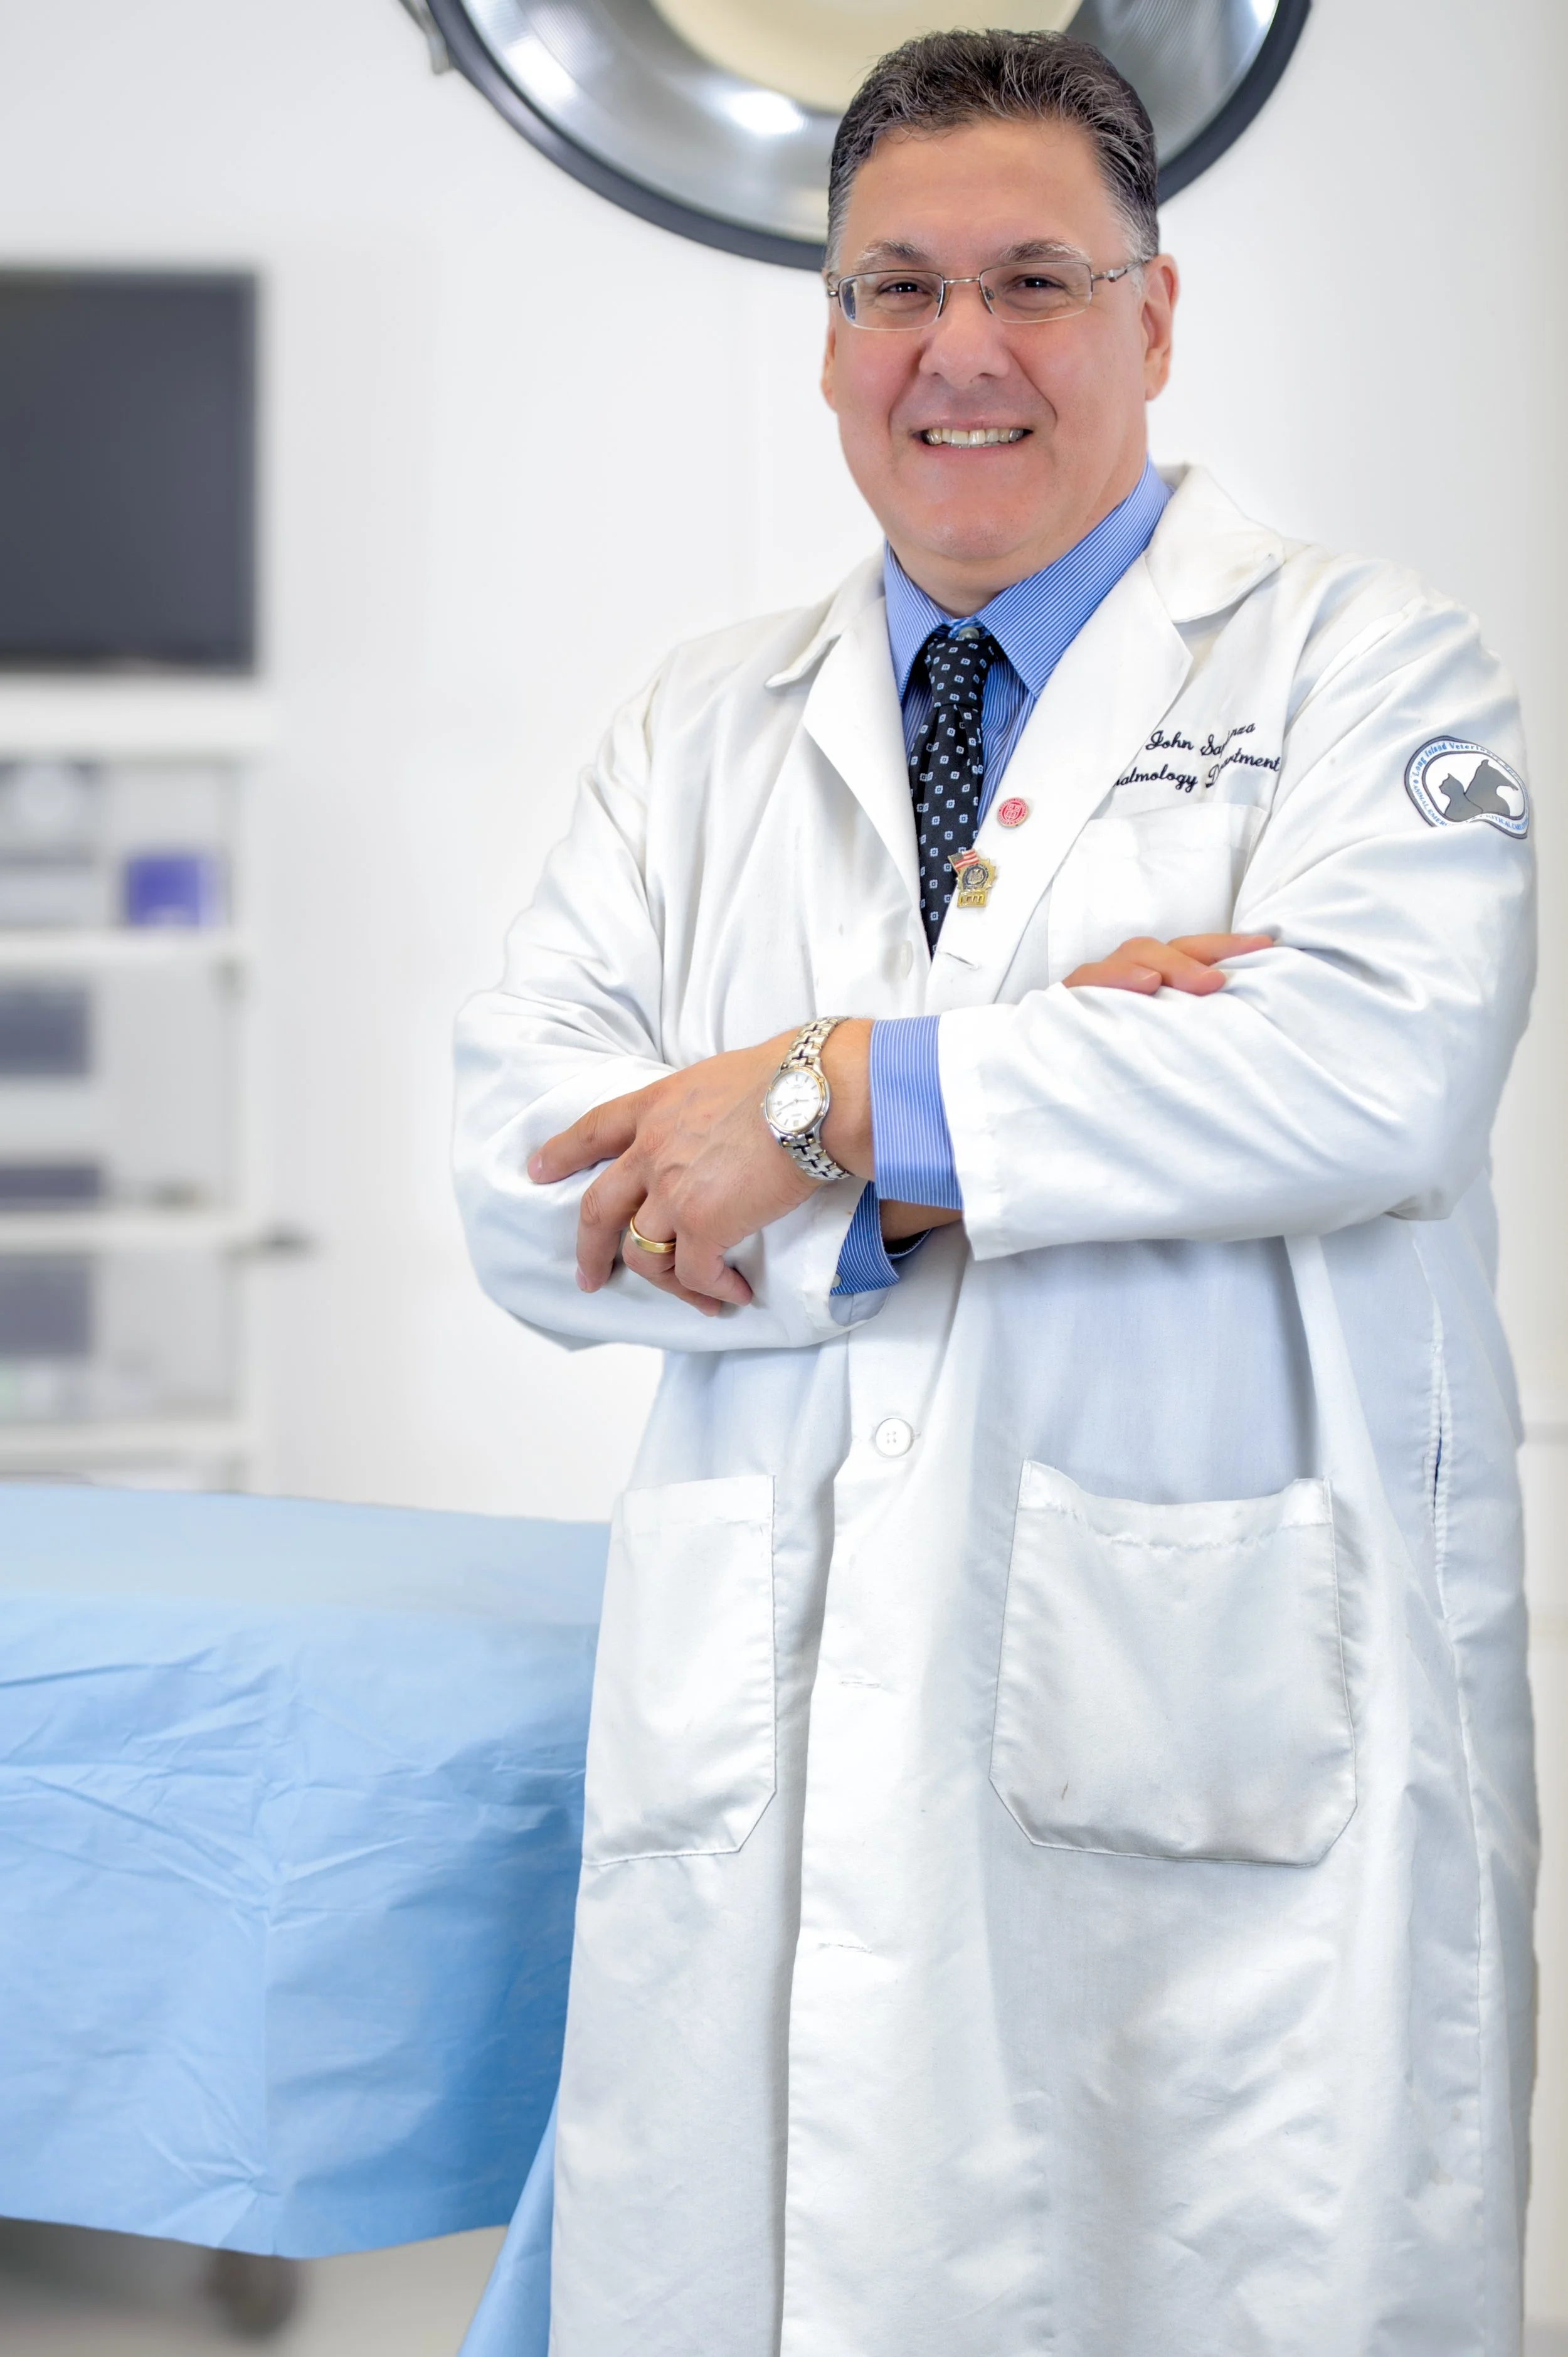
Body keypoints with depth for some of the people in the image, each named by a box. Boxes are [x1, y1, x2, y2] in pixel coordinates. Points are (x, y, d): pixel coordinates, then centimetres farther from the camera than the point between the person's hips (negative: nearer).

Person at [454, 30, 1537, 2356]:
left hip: (1228, 1745, -3)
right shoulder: (702, 729, 17)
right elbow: (530, 1186, 4)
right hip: (771, 1752, 3)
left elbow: (1374, 1065, -14)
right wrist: (977, 1132, -11)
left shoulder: (1360, 662, 6)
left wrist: (846, 1099, -11)